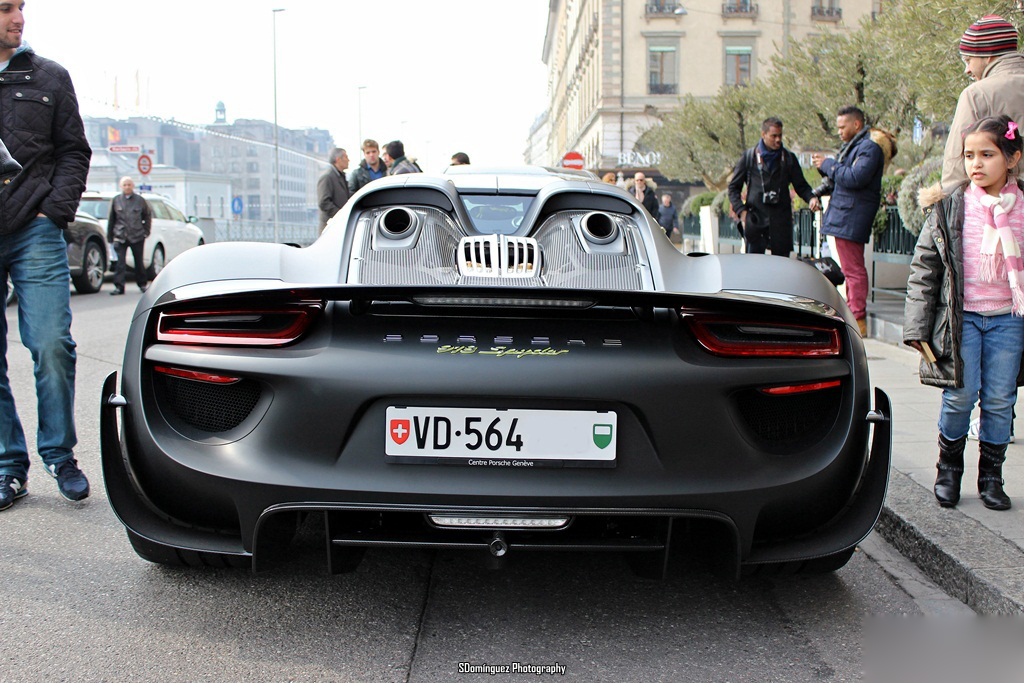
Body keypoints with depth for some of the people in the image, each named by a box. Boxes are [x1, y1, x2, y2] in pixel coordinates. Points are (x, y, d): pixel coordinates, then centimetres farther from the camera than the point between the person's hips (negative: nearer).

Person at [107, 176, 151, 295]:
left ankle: (142, 284, 23)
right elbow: (111, 219, 9)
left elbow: (148, 216, 16)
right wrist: (110, 236, 8)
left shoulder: (140, 200, 5)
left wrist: (146, 231, 7)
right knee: (120, 262, -8)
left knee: (139, 262, 9)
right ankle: (119, 286, -8)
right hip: (120, 237, 0)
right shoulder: (115, 200, 5)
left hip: (137, 237, 0)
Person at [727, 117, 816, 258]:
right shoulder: (749, 157, 6)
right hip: (755, 219, -2)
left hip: (781, 223, 2)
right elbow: (733, 187, 10)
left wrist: (811, 198, -7)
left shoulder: (789, 158, 11)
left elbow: (801, 186, 15)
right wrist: (741, 210, -3)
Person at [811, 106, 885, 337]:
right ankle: (851, 315, 20)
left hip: (852, 218, -10)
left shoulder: (869, 147, -11)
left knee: (853, 269, -9)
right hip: (843, 216, 10)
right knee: (850, 269, 14)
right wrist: (818, 192, 11)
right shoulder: (851, 147, 21)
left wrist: (828, 164, -13)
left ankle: (858, 320, -7)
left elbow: (855, 178, -24)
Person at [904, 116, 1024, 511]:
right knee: (960, 396, -4)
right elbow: (924, 268, -1)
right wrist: (918, 327, -5)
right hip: (960, 318, -1)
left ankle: (991, 478, 21)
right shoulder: (950, 207, -3)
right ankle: (948, 470, 18)